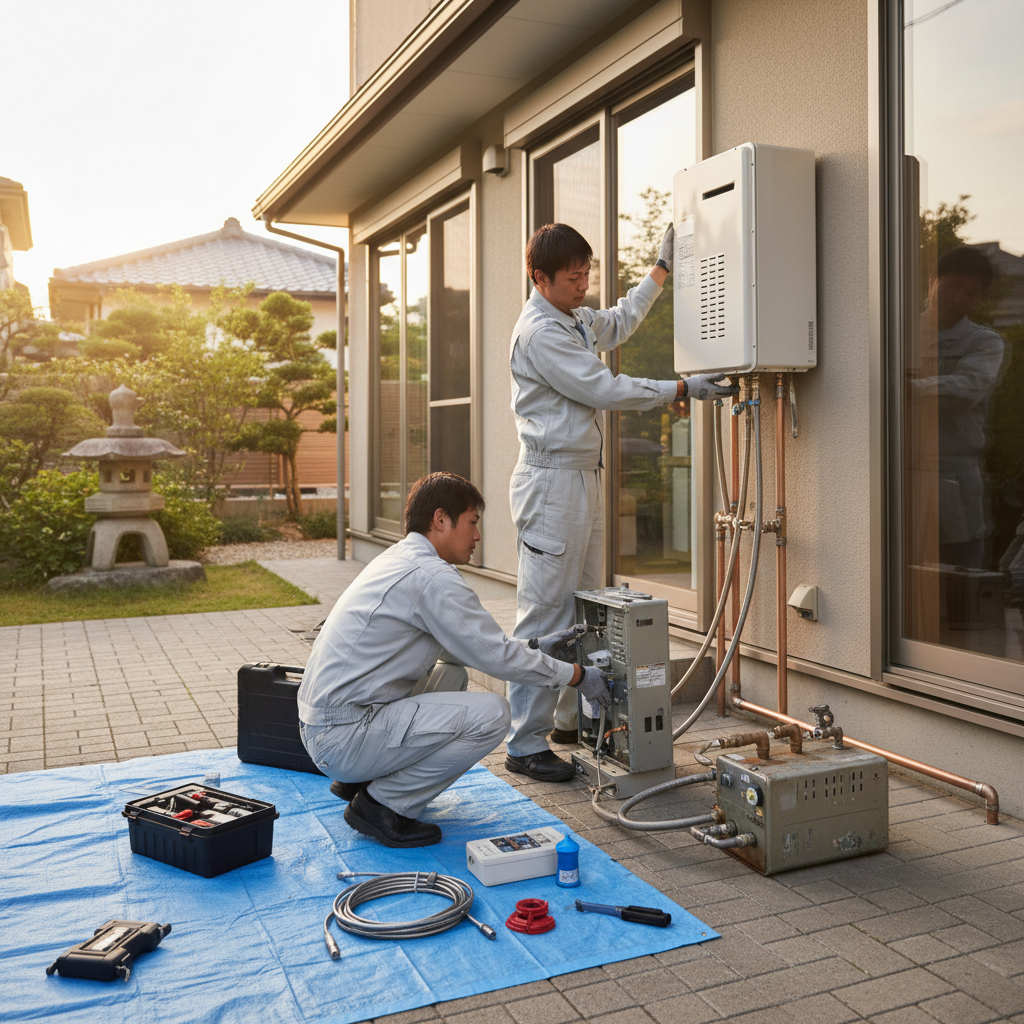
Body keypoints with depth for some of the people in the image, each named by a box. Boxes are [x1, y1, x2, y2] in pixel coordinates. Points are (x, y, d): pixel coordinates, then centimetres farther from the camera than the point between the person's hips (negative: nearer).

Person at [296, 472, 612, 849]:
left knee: (453, 674, 23)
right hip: (342, 738, -10)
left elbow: (467, 644, 22)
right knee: (491, 714, -15)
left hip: (322, 725, 10)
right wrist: (577, 676, -1)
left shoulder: (397, 558, 13)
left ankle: (359, 780, 18)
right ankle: (382, 805, -4)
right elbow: (495, 655, -14)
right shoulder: (431, 576, -17)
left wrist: (535, 648, 21)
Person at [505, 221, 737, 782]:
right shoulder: (539, 331, -14)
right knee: (543, 615, -9)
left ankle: (571, 717, 26)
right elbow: (604, 388, -17)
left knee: (581, 609, 14)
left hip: (582, 478, 10)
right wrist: (683, 389, -12)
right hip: (551, 481, -10)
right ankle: (525, 745, -3)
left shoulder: (577, 320, 17)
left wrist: (661, 267, 36)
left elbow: (620, 321, 38)